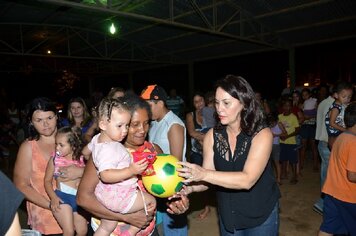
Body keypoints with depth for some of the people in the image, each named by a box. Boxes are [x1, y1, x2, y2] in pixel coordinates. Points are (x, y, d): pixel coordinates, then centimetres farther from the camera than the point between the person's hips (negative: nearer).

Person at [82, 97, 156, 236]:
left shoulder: (97, 138, 2)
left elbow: (86, 151, 21)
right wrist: (130, 171, -43)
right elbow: (105, 175, -39)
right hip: (118, 196, -10)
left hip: (105, 194, 10)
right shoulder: (109, 149, -29)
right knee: (151, 200, 5)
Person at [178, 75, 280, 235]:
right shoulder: (212, 135, -10)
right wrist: (190, 188, -28)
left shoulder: (262, 134, -20)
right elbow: (208, 177, -9)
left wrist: (203, 173, -38)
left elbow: (247, 180, -30)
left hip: (261, 217, -3)